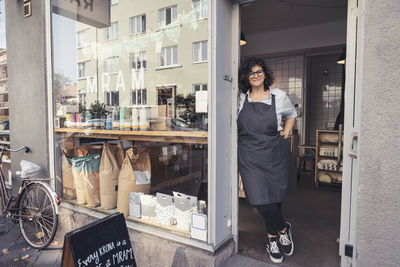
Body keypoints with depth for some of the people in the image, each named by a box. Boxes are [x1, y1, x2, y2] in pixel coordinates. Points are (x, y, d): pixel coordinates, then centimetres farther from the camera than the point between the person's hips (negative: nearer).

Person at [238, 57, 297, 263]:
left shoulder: (278, 96, 4)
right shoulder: (241, 98, 5)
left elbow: (292, 115, 21)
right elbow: (235, 123, 21)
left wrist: (285, 134, 7)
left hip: (275, 153, 0)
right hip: (249, 155, 0)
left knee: (275, 196, 8)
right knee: (260, 198, -5)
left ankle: (272, 237, 33)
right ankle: (283, 229, 23)